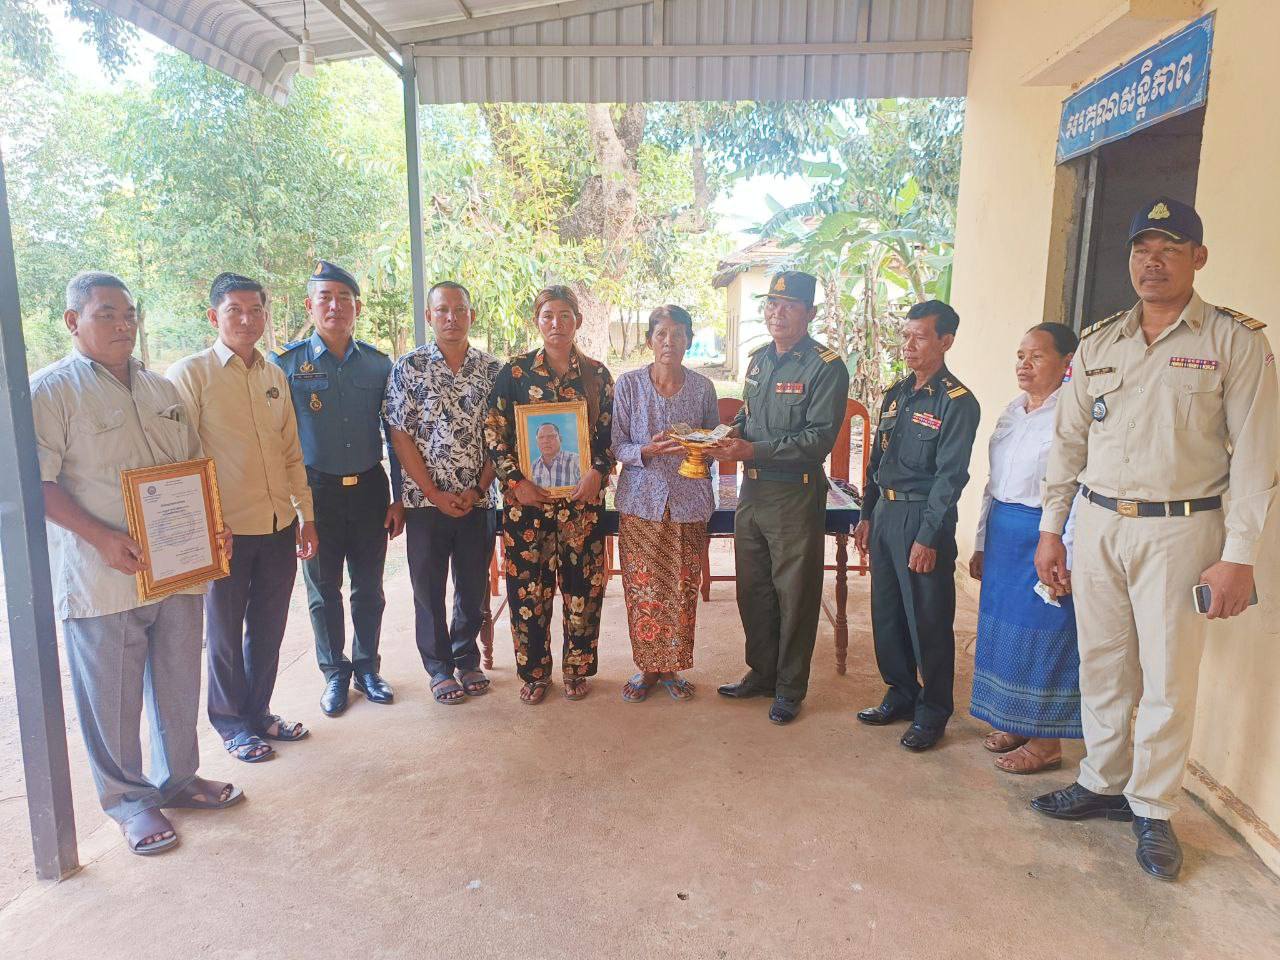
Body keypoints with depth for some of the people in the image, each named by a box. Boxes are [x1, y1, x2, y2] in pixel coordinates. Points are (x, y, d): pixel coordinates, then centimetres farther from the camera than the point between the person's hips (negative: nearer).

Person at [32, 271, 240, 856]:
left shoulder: (162, 389, 14)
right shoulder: (51, 390, -5)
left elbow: (194, 467, 18)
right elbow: (39, 482, -12)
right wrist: (102, 538, -22)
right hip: (101, 578, -6)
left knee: (179, 682, 16)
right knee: (113, 696, 7)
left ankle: (177, 779, 33)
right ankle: (128, 798, 24)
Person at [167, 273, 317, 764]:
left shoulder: (275, 375, 10)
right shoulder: (190, 374, -6)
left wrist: (307, 515, 11)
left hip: (280, 525, 5)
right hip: (226, 530, -5)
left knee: (268, 629, 16)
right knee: (226, 632, 11)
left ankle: (258, 712, 34)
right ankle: (231, 723, 29)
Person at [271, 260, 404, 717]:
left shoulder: (378, 364, 2)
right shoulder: (286, 363, -4)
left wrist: (398, 498, 4)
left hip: (369, 488, 2)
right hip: (317, 490, -1)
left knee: (369, 588, 11)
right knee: (323, 589, 10)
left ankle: (367, 667, 30)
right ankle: (335, 673, 28)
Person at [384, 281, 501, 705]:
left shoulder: (492, 370, 2)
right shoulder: (408, 368, -3)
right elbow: (400, 436, -6)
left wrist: (478, 488, -8)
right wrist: (436, 494, -11)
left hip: (478, 500, 2)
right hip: (426, 500, -1)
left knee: (473, 586, 12)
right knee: (429, 589, 9)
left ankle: (467, 660, 32)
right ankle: (440, 668, 26)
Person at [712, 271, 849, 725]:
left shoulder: (826, 367, -12)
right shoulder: (758, 359, 11)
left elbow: (819, 439, -19)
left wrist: (754, 450, -24)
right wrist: (731, 437, 0)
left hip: (796, 495, -7)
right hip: (752, 490, 7)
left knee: (795, 594, 6)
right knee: (752, 588, 16)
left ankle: (789, 688, 22)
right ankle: (761, 671, 35)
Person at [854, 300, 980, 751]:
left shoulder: (957, 402, -10)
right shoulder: (896, 394, 12)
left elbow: (950, 475, -14)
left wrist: (928, 537, -17)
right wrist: (867, 515, 14)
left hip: (923, 517, -7)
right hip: (885, 513, 7)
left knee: (928, 620, 2)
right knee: (886, 612, 14)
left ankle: (933, 712, 18)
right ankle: (901, 694, 31)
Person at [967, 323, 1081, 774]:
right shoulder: (1013, 411, 12)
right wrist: (982, 542, 18)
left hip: (1044, 536, -8)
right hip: (1004, 533, 8)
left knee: (1041, 634, 1)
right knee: (1001, 629, 14)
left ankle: (1046, 742, 17)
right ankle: (1014, 723, 30)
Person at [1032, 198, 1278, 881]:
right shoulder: (1098, 343, 10)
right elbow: (1068, 440, 12)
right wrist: (1051, 530, 9)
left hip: (1179, 530, -4)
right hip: (1096, 523, 4)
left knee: (1168, 677, 3)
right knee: (1101, 665, 12)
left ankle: (1152, 809, 20)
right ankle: (1102, 784, 29)